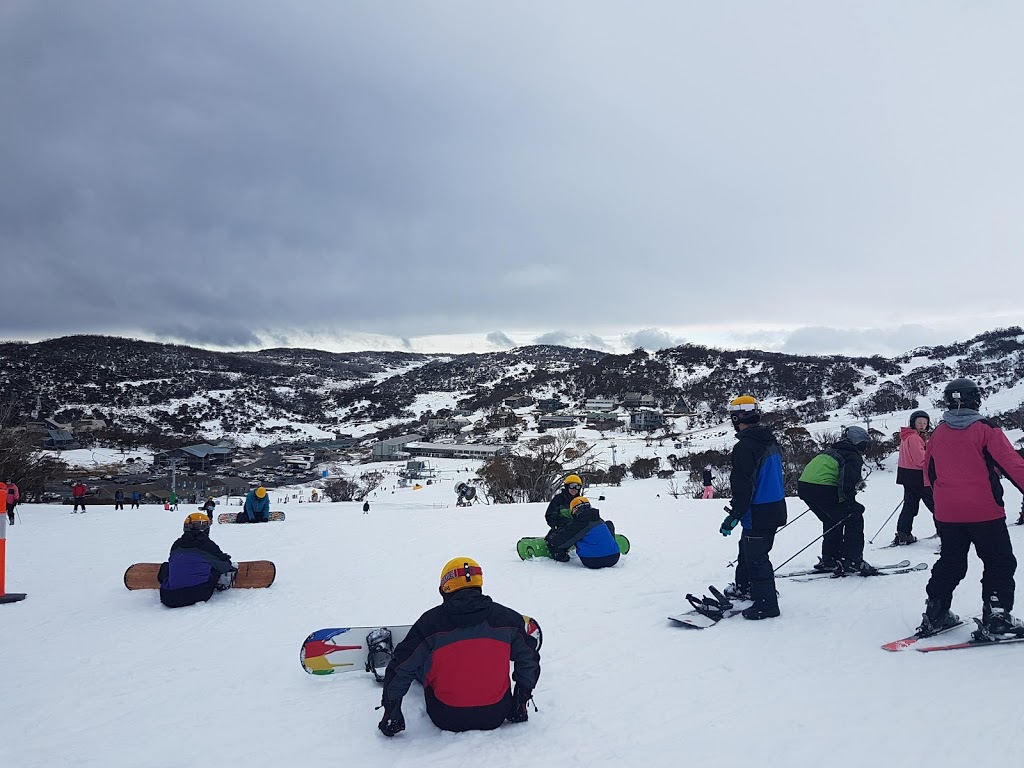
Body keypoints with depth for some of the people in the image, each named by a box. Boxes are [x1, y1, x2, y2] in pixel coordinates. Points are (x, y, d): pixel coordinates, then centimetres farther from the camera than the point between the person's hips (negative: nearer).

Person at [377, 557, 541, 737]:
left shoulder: (430, 621, -11)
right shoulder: (507, 618, -7)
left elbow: (403, 666, -6)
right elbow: (528, 660, 4)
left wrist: (391, 712, 4)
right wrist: (521, 701, 16)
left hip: (446, 720, -1)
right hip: (496, 716, 2)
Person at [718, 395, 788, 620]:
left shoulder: (745, 446, -21)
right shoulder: (771, 441, 9)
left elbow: (743, 486, -23)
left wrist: (734, 515, -17)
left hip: (758, 513, -10)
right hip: (775, 508, 10)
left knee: (756, 557, 1)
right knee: (746, 549, 24)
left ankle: (766, 604, 8)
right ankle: (744, 587, 38)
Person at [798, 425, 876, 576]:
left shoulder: (830, 451, 28)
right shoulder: (853, 457, 2)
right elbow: (848, 482, -14)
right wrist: (851, 504, -11)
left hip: (803, 485, 9)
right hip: (823, 489, -8)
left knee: (833, 521, 26)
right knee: (854, 519, 6)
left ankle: (828, 560, 27)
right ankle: (851, 561, 3)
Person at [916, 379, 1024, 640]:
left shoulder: (937, 433, 6)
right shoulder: (985, 429, -9)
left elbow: (929, 473, 17)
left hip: (946, 513, 5)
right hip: (984, 511, -5)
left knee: (949, 563, 16)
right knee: (999, 563, 8)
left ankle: (935, 615, 16)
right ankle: (996, 618, 1)